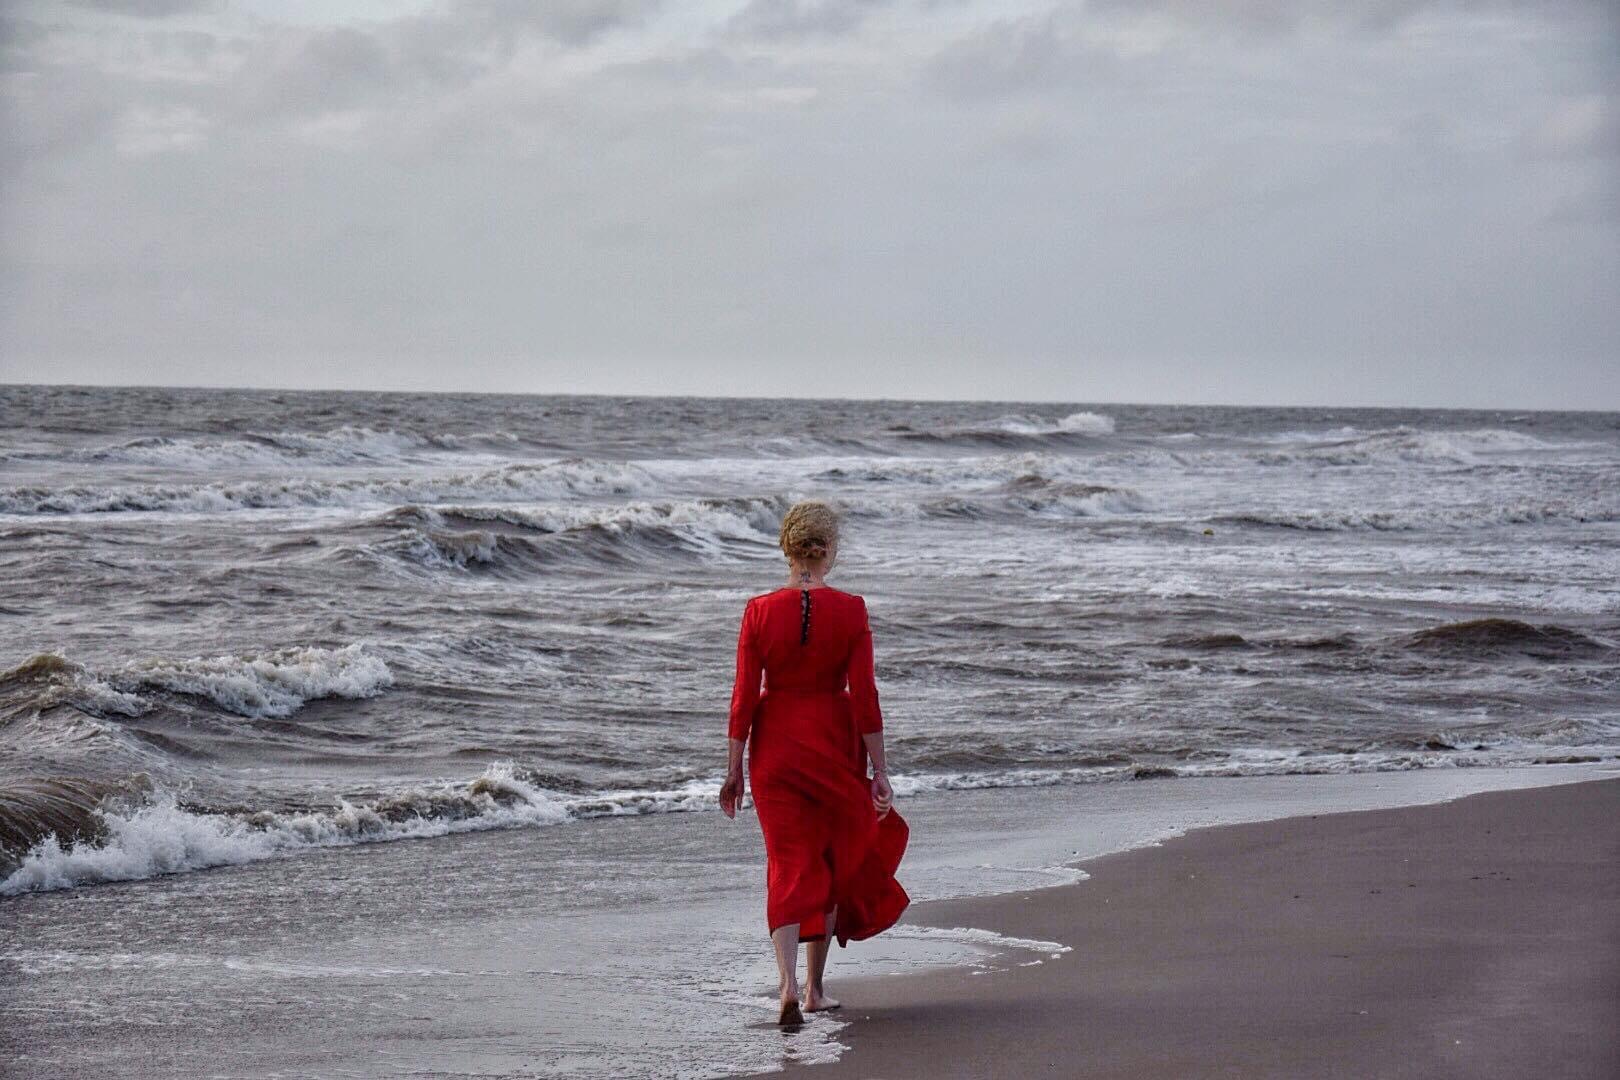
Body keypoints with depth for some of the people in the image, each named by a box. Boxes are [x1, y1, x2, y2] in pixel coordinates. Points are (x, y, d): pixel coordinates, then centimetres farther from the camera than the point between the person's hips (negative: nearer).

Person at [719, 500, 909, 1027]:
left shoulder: (759, 611, -7)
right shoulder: (851, 610, -10)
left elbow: (744, 697, -5)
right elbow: (864, 696, -9)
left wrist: (734, 770, 4)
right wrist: (879, 771, -3)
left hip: (775, 746, 0)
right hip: (835, 744, 0)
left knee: (788, 865, 3)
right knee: (834, 860, 16)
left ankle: (788, 982, -17)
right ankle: (815, 987, 23)